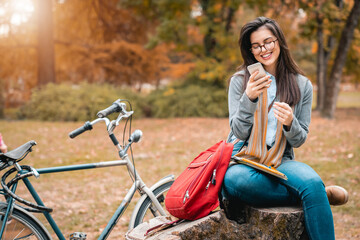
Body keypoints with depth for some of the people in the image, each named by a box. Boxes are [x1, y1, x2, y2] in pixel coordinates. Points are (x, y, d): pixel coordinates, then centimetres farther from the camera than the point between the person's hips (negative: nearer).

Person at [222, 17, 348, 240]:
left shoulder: (302, 85, 8)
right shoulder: (240, 81, 4)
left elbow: (299, 140, 7)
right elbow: (239, 132, -3)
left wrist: (290, 123, -17)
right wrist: (249, 99, -21)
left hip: (281, 161, 0)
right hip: (244, 159, 0)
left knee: (312, 182, -36)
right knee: (233, 181, -39)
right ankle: (320, 194, -23)